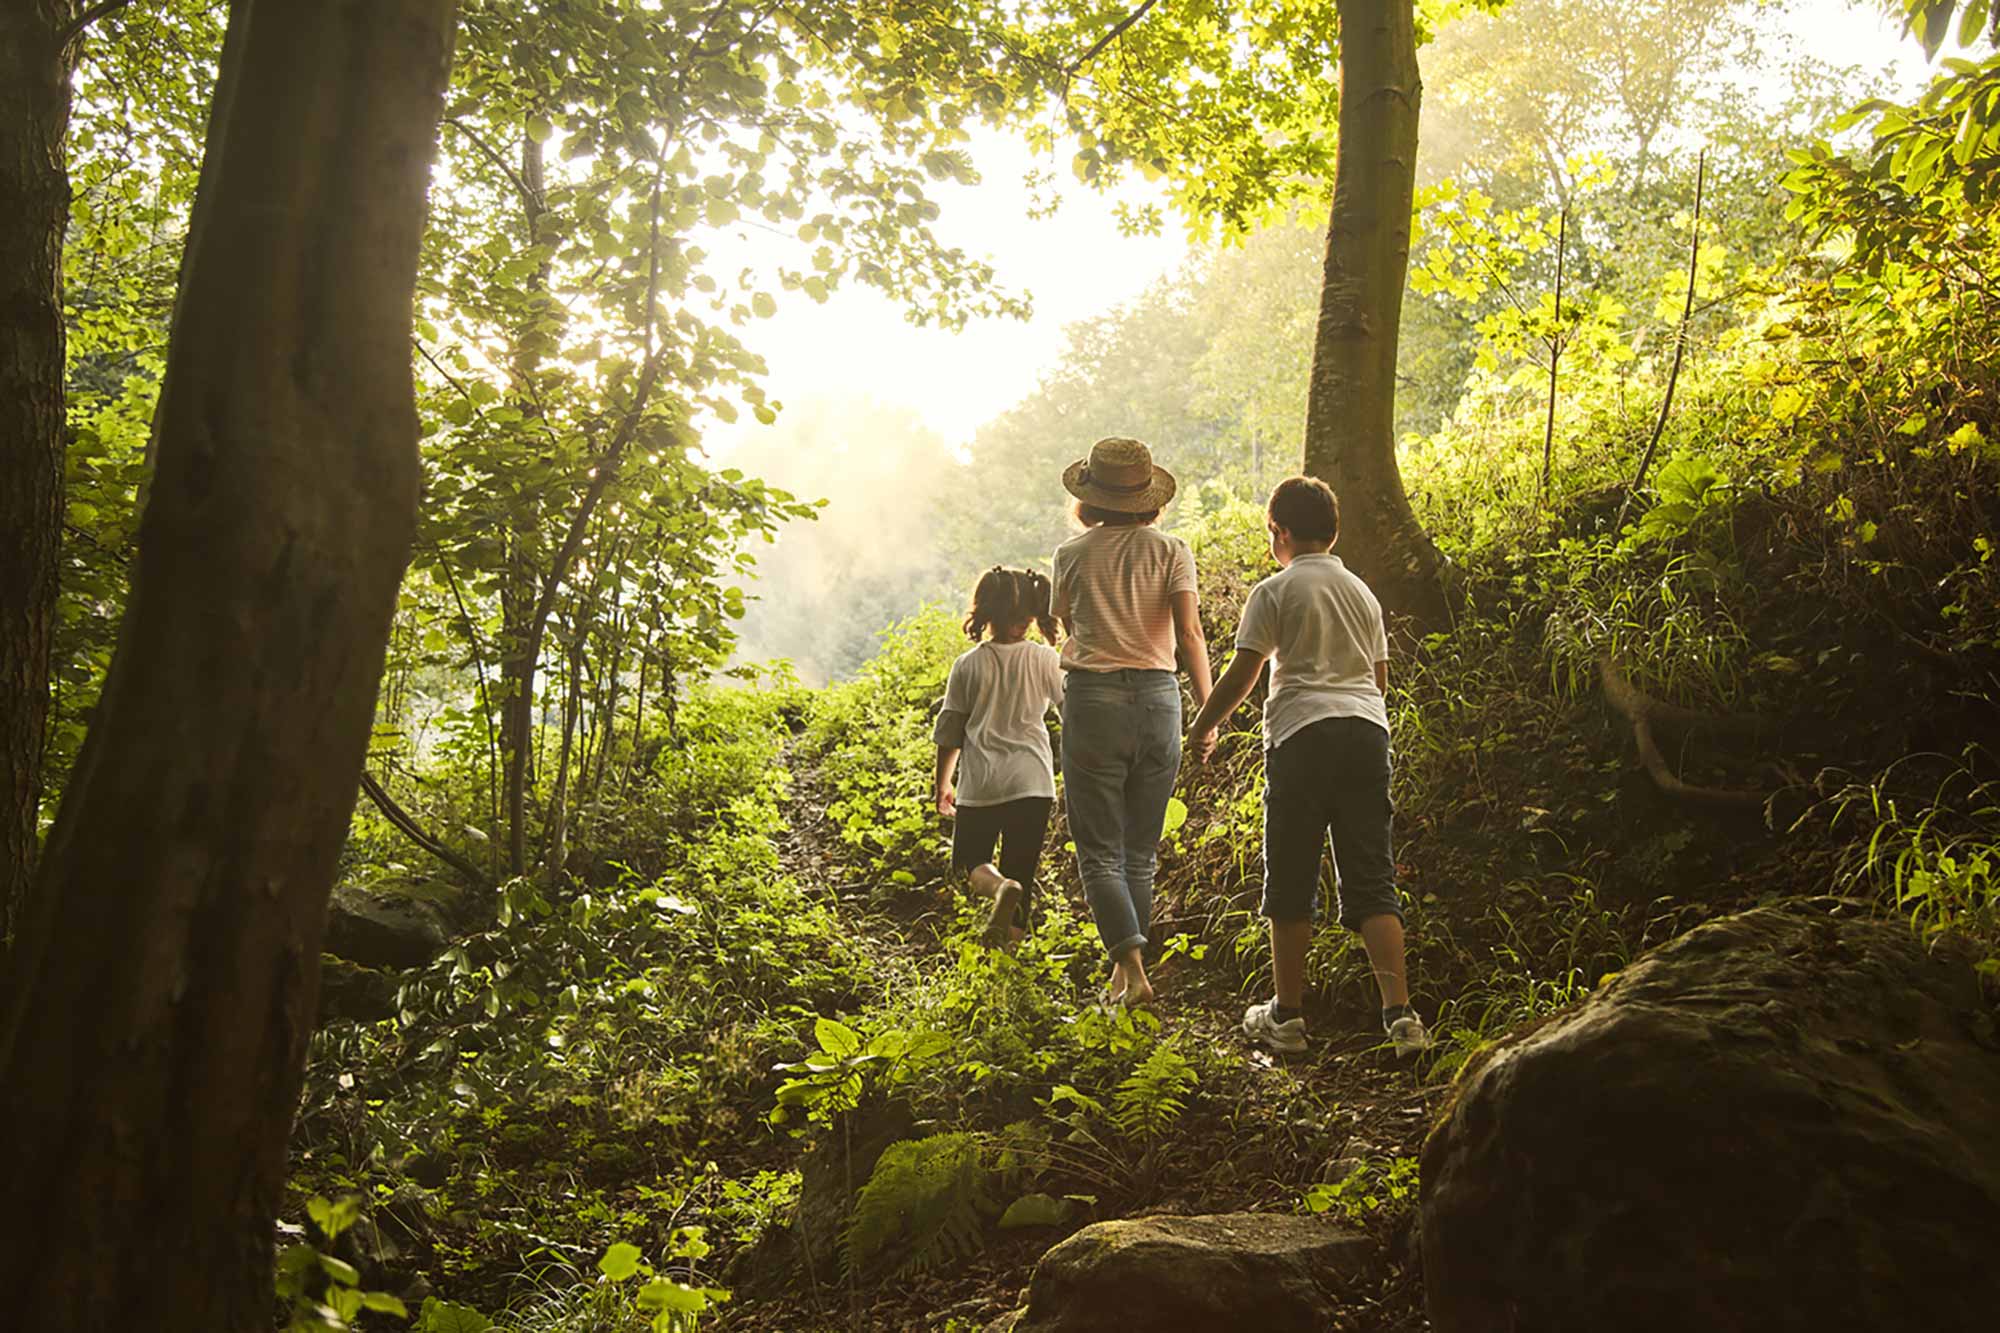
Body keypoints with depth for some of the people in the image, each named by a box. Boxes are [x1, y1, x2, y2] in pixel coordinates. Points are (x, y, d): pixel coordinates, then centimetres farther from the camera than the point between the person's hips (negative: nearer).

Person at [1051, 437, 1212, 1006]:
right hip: (1158, 697, 2)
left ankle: (1133, 969, -15)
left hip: (1093, 697, -2)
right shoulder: (1171, 550, 3)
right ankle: (1123, 975, 19)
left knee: (1100, 853, 2)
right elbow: (1189, 632, -8)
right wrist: (1208, 713, -4)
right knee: (1140, 854, 15)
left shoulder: (1072, 555, 3)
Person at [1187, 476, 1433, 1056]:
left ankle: (1286, 1016, 10)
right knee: (1371, 878, 5)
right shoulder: (1363, 592, 17)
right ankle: (1400, 1014, -4)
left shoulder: (1276, 591, 0)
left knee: (1291, 878, 4)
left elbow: (1242, 674, -2)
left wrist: (1203, 726, 11)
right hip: (1368, 728, 5)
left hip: (1303, 732, -5)